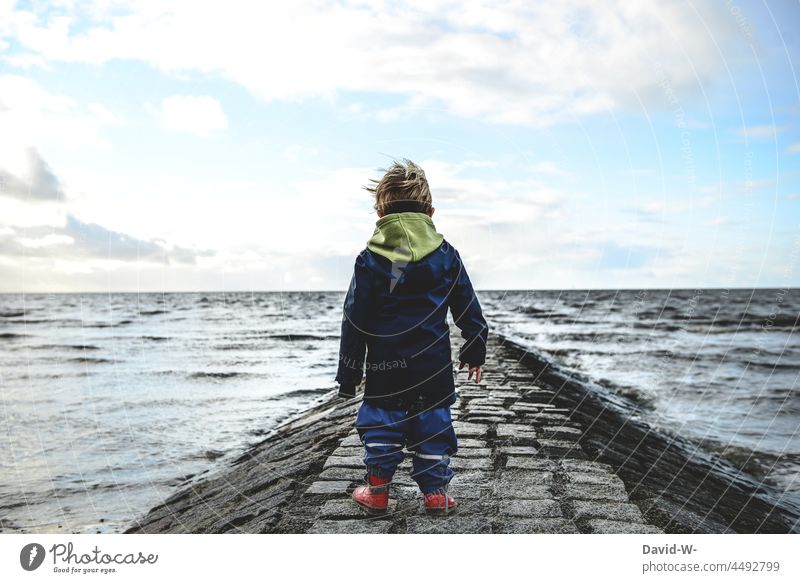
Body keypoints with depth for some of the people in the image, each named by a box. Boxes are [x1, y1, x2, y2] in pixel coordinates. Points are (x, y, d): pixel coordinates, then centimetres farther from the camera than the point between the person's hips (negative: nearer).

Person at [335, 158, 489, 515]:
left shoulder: (370, 259, -5)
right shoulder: (447, 256, 1)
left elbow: (354, 321, -3)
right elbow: (469, 311, 6)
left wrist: (348, 374, 4)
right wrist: (474, 352, 19)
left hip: (384, 365, -1)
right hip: (434, 365, 1)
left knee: (381, 422, 13)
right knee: (433, 423, 11)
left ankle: (377, 489, 20)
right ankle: (435, 492, 17)